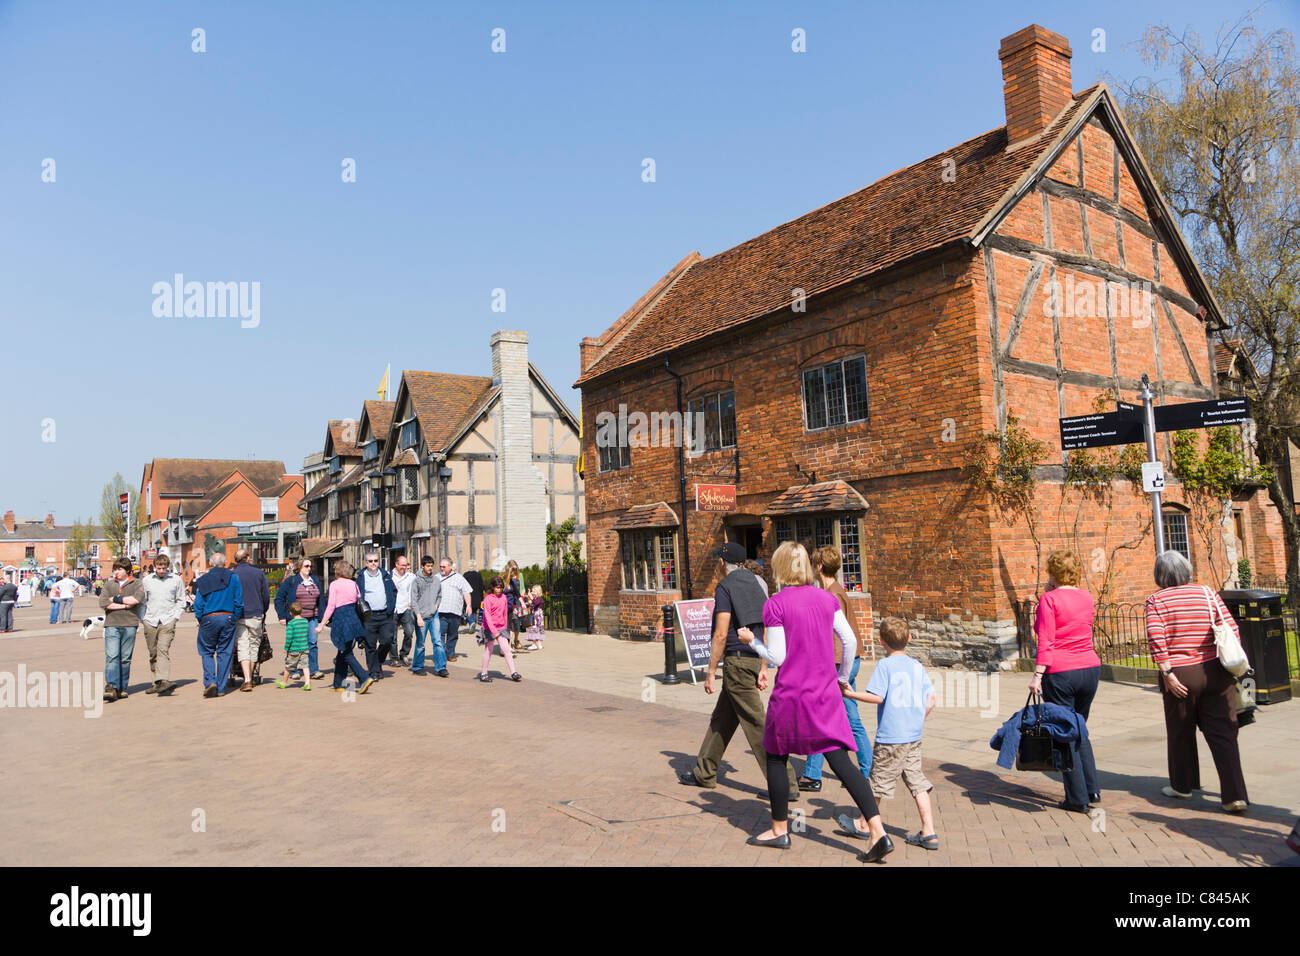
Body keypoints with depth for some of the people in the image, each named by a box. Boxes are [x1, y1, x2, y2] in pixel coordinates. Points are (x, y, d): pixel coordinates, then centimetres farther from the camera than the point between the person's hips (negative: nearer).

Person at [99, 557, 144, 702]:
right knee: (111, 656, -12)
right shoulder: (109, 585, 14)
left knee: (125, 658, 3)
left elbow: (137, 599, -12)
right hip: (112, 625, 1)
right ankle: (111, 687, -19)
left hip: (129, 625, -1)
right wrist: (126, 604, -6)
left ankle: (122, 688, 10)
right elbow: (103, 603, -1)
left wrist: (116, 599, -7)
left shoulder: (136, 584, 8)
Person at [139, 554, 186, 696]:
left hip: (168, 621, -3)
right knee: (153, 653, 8)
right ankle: (157, 682, 17)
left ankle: (164, 680, -27)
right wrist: (142, 619, 5)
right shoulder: (146, 580, 8)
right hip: (150, 622, 3)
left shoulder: (176, 580, 4)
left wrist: (175, 617, 0)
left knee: (163, 649, -18)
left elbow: (181, 601, 11)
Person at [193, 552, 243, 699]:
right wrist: (234, 619, 9)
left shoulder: (202, 581, 3)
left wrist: (201, 621, 10)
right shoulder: (233, 577, 1)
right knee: (224, 652, 6)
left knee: (206, 651, 13)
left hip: (209, 619, 0)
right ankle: (221, 688, 8)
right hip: (228, 618, 0)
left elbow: (198, 605, 0)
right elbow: (239, 601, -1)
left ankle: (210, 681, -5)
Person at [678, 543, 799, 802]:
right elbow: (764, 630, 13)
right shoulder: (754, 584, 13)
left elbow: (721, 634, -16)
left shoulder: (725, 588, -11)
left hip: (737, 661, -9)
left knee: (757, 724, -5)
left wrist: (710, 672, -10)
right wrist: (763, 668, 15)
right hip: (754, 659, 9)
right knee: (721, 719, 18)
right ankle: (704, 773, 29)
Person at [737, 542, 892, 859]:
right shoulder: (826, 598, 3)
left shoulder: (775, 604, -11)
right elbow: (849, 640, 3)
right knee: (841, 761, 6)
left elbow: (777, 657, -11)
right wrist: (843, 677, 17)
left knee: (776, 757, 15)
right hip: (825, 695, 4)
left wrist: (752, 640, 5)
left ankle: (780, 830, 26)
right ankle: (877, 830, -4)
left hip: (789, 696, -4)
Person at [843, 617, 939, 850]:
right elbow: (932, 697, 9)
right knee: (917, 781, 9)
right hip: (914, 737, 6)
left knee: (879, 780, 8)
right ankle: (929, 833, 7)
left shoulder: (885, 665, -11)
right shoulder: (917, 666, 7)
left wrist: (852, 694, -8)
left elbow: (877, 697, -18)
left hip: (890, 737, -6)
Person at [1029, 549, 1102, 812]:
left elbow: (1046, 641, -16)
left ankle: (1078, 798, 8)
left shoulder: (1049, 599, -10)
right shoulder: (1086, 597, 8)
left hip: (1060, 672, -6)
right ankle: (1093, 789, 22)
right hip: (1090, 668, 6)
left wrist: (1037, 675, -15)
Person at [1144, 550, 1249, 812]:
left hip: (1179, 674, -2)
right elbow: (1232, 630, 0)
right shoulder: (1207, 594, 4)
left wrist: (1167, 673, -12)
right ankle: (1235, 795, 0)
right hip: (1214, 672, 2)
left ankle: (1182, 785, 27)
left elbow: (1156, 639, -15)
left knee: (1181, 732, 13)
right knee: (1223, 734, 4)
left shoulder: (1156, 600, -3)